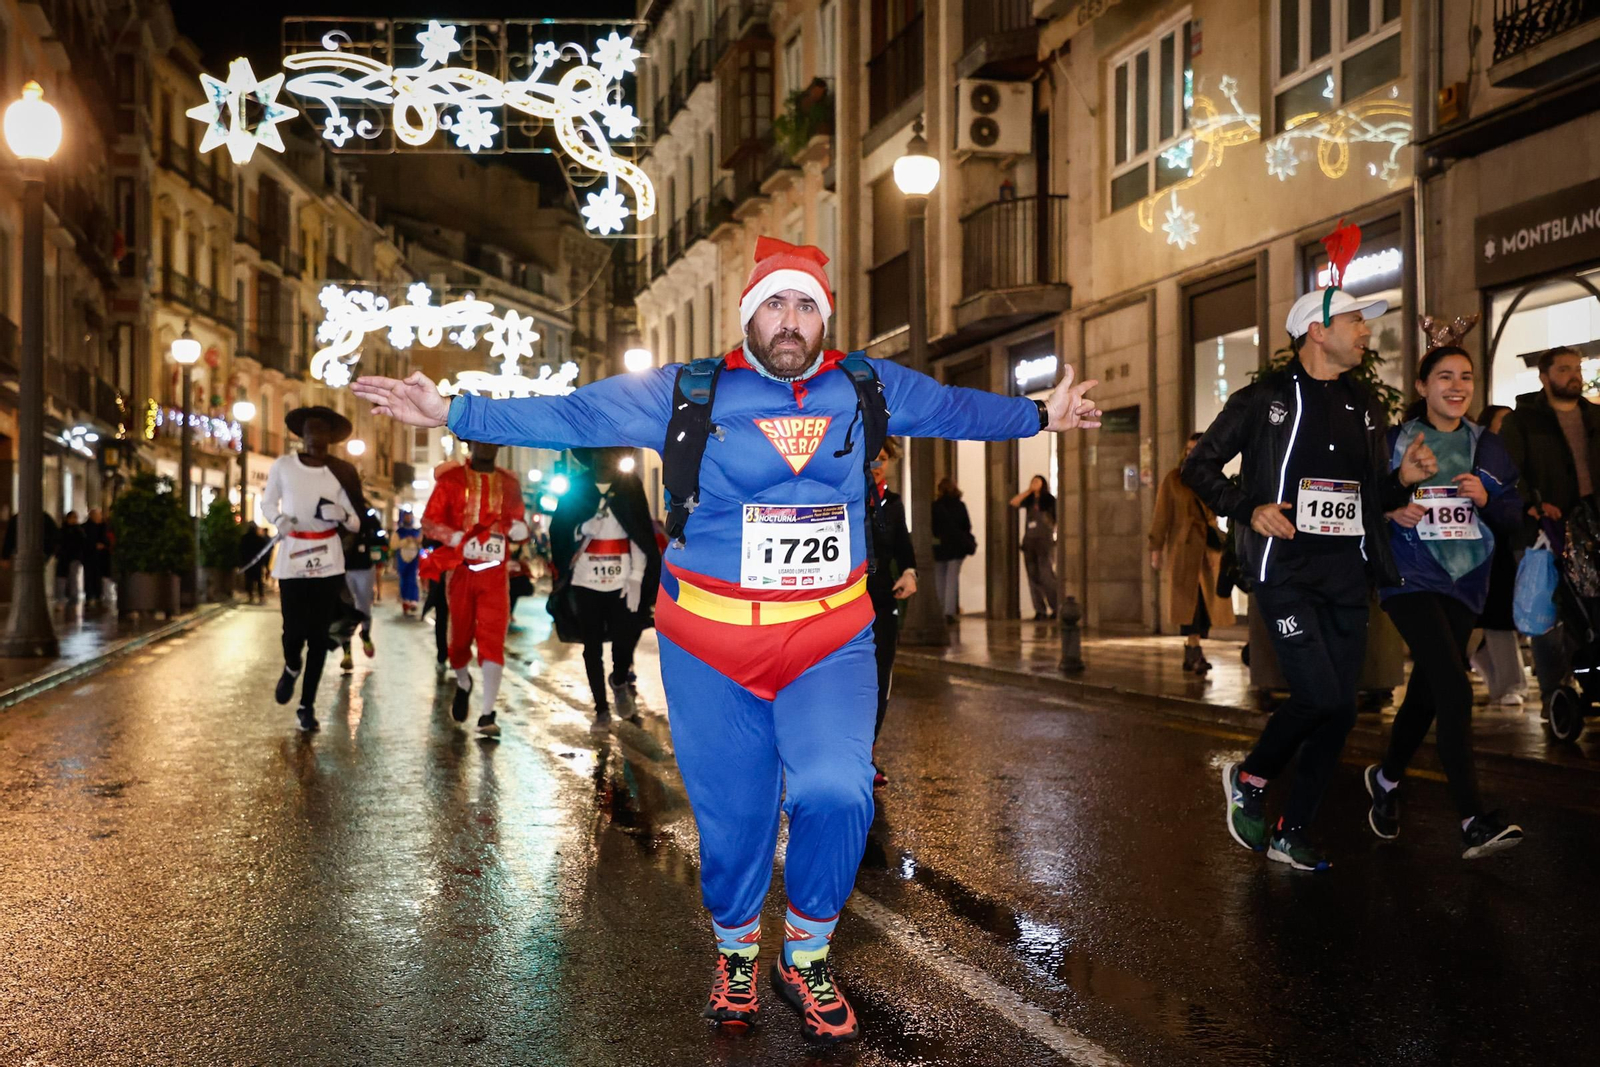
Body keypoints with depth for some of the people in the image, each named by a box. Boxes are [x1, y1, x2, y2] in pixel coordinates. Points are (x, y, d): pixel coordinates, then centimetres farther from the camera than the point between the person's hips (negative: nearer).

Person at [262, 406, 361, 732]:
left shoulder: (340, 472, -1)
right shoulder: (283, 466, -3)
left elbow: (355, 523, 3)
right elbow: (267, 503, 10)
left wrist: (342, 514, -19)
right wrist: (279, 519, -11)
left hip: (328, 560, 1)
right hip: (292, 558, -1)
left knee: (319, 635, 1)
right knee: (294, 631, -6)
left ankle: (307, 705, 14)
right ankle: (292, 667, 31)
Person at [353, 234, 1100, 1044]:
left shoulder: (868, 388, 5)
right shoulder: (687, 393, -2)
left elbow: (955, 407, 22)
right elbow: (567, 416, 1)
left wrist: (1041, 415, 31)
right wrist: (452, 413, -2)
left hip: (830, 640, 1)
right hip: (710, 643, -1)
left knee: (835, 793, -18)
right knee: (730, 815, 7)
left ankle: (806, 958, 9)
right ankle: (736, 954, 36)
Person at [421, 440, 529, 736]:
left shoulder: (509, 483, 9)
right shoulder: (451, 479, 2)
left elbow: (516, 523, 15)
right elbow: (428, 522, -3)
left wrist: (519, 529, -10)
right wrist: (457, 539, -20)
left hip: (495, 572, 0)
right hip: (460, 570, 0)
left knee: (493, 639, -11)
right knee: (461, 636, 11)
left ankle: (487, 714, -12)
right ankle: (463, 684, 43)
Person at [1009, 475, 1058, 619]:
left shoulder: (1049, 500, 3)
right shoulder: (1028, 500, 13)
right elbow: (1013, 502, -1)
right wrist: (1028, 491, -3)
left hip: (1045, 541, -4)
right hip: (1029, 541, 5)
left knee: (1047, 576, -11)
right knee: (1033, 577, 2)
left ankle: (1056, 608, -3)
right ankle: (1040, 610, 4)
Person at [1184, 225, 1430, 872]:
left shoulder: (1364, 408, 16)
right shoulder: (1264, 399, -1)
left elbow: (1374, 495, 23)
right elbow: (1198, 467, 2)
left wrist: (1404, 478, 1)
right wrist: (1249, 508, -12)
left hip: (1347, 575, 6)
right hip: (1286, 571, -6)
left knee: (1338, 712, 4)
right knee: (1321, 697, -16)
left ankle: (1291, 834, 15)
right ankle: (1249, 778, 11)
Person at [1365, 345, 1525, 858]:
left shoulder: (1487, 447, 11)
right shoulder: (1395, 441, 1)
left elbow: (1513, 517, 10)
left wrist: (1486, 499, -9)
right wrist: (1390, 512, -17)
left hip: (1465, 580, 5)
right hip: (1411, 577, -5)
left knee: (1427, 693, 11)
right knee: (1454, 687, -19)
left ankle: (1386, 779, 36)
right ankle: (1473, 822, -20)